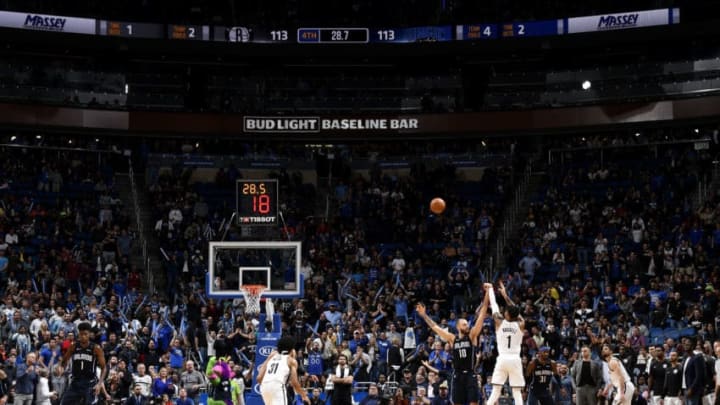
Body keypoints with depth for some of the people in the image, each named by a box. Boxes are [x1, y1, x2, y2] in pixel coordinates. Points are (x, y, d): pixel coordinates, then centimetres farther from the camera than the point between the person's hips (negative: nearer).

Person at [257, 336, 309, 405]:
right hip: (278, 386, -6)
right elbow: (294, 382, 4)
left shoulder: (272, 356, 26)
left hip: (264, 386, 6)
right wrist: (303, 395, 17)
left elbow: (259, 377, 17)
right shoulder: (291, 360, 13)